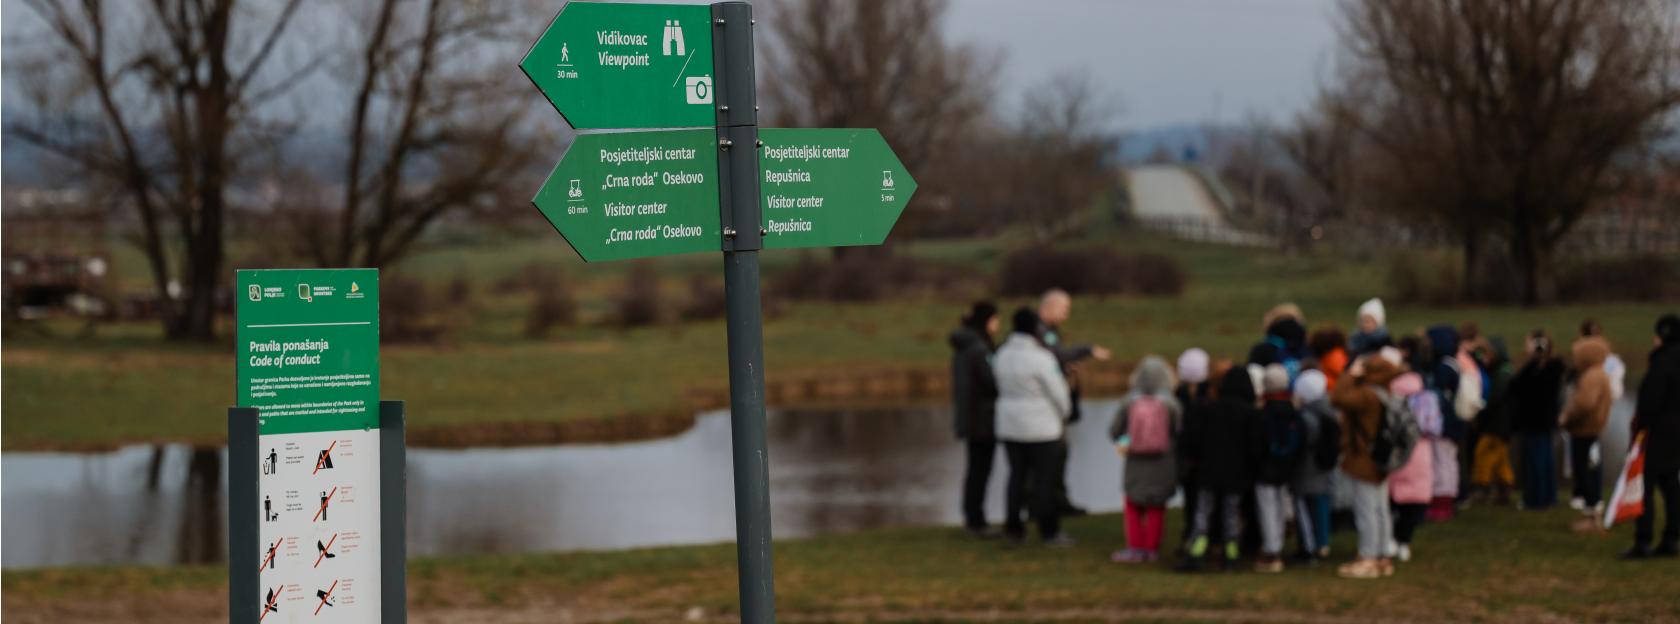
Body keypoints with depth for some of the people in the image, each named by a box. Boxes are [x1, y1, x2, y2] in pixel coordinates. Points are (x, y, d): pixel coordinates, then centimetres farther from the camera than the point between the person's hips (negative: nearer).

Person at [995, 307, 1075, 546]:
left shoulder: (1003, 354, 2)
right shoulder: (1040, 358, -18)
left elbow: (1002, 387, 7)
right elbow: (1057, 391, -11)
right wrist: (1064, 416, 8)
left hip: (1009, 426, 6)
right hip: (1040, 427, -6)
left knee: (1017, 475, 13)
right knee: (1045, 478, 1)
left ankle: (1013, 528, 13)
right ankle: (1049, 532, 4)